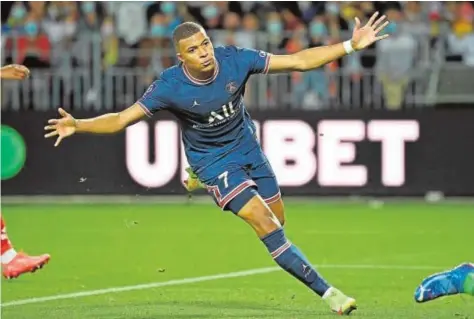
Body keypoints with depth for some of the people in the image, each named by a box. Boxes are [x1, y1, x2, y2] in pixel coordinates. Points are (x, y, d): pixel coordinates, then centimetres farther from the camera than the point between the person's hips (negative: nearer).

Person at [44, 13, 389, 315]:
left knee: (278, 220, 14)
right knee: (266, 224, -18)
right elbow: (121, 119, -25)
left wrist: (351, 45, -21)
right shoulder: (170, 87, -27)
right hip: (214, 161, -5)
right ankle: (326, 291, -16)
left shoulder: (234, 60, -21)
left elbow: (297, 61, -16)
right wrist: (78, 125, -42)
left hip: (247, 146, 5)